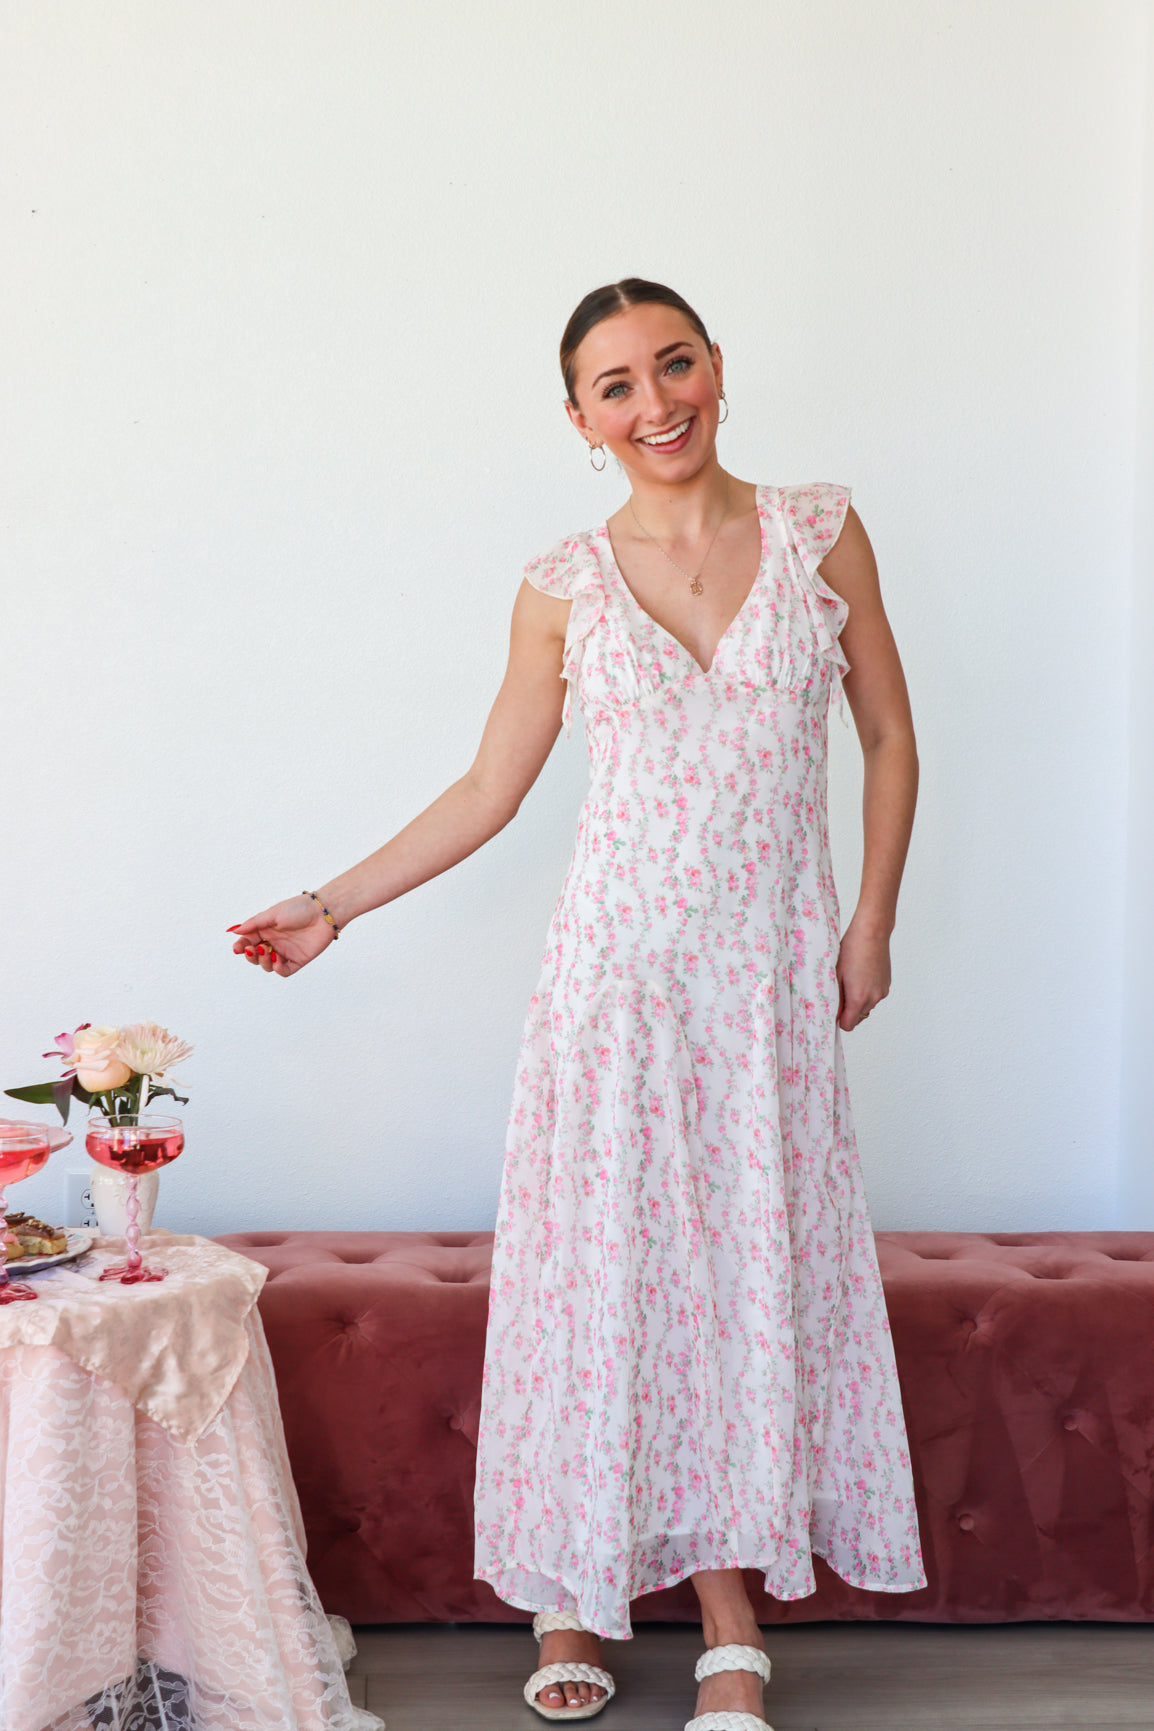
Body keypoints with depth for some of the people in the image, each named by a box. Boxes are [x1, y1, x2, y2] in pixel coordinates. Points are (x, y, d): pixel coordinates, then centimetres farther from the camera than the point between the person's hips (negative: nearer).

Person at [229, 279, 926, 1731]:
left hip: (773, 971, 1)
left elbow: (889, 739, 7)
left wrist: (872, 926, 1)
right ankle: (574, 1600, 18)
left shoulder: (821, 532, 2)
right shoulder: (564, 590, 1)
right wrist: (334, 905, 6)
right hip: (619, 968, 0)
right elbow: (487, 791, 8)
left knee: (751, 1269, 4)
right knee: (600, 1268, 2)